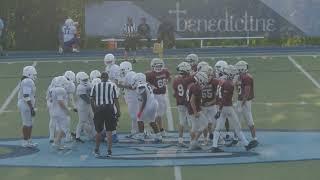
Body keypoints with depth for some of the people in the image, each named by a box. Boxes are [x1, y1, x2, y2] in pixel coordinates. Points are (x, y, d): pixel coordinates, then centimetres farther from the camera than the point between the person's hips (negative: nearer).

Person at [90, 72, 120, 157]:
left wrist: (94, 111, 13)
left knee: (98, 131, 13)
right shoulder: (112, 86, 2)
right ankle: (109, 151, 2)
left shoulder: (95, 86, 5)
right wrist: (118, 111, 4)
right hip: (109, 109, -1)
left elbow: (92, 100, 2)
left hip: (98, 109, 1)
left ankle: (97, 150, 22)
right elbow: (115, 100, -2)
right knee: (109, 131, 4)